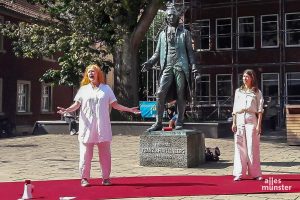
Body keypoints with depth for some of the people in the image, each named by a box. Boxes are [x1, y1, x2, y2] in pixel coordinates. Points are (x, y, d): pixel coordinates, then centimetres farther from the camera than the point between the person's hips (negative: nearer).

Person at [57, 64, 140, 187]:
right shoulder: (83, 89, 10)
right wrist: (66, 110, -17)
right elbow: (76, 105, 2)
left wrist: (130, 109, 0)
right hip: (87, 127, 0)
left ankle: (106, 178, 13)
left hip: (102, 127, 0)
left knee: (105, 154, 3)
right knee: (86, 154, -2)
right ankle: (84, 178, 7)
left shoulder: (106, 88, 10)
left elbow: (115, 105, 9)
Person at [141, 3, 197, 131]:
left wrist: (193, 64, -8)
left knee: (180, 95, 0)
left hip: (181, 67, -2)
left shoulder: (184, 33, 10)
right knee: (160, 93, -10)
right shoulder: (163, 34, 17)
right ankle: (158, 122, -6)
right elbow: (158, 52, 16)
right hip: (167, 67, 2)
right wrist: (150, 62, -2)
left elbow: (190, 50, 7)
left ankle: (179, 122, 8)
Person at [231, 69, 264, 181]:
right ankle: (239, 173, 6)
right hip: (239, 119, 3)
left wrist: (259, 125, -7)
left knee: (252, 146, -3)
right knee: (240, 147, 2)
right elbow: (234, 109, 13)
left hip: (251, 119, -3)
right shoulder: (238, 91, 15)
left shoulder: (257, 92, 7)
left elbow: (260, 110, 2)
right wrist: (234, 123, 5)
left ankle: (255, 173, 4)